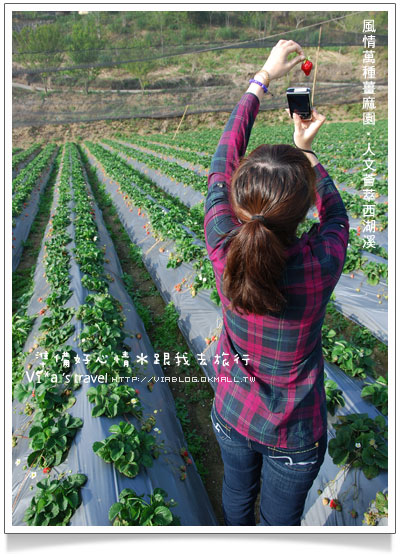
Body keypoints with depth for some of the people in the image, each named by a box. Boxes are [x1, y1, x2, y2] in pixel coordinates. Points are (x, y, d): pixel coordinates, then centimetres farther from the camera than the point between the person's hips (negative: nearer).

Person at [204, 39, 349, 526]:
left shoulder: (223, 250, -28)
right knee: (280, 521, 26)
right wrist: (306, 151, 3)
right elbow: (336, 215, -6)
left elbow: (221, 165, -12)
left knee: (237, 492, 33)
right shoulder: (322, 265, -31)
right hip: (294, 433, -2)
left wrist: (262, 78, -3)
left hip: (231, 415, 3)